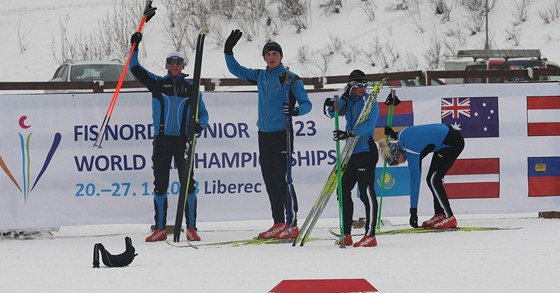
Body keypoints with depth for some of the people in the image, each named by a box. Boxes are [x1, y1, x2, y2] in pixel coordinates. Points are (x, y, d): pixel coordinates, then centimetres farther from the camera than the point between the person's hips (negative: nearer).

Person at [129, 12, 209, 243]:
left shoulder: (191, 87, 7)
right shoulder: (157, 83, 8)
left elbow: (203, 113, 11)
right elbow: (135, 68, 6)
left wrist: (200, 125, -10)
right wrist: (135, 47, -5)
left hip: (183, 140, -1)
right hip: (162, 140, 1)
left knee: (188, 184, -4)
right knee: (160, 185, 2)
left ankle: (191, 228, -1)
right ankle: (160, 229, 7)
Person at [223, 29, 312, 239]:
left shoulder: (291, 79, -5)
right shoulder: (260, 76, 12)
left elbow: (306, 103, -8)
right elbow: (236, 70, 21)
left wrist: (296, 110, -30)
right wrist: (228, 51, 7)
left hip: (282, 134, -7)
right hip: (264, 134, 7)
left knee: (282, 179, -10)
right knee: (269, 180, 7)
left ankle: (292, 224, -8)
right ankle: (279, 223, 12)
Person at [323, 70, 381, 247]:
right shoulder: (349, 101, 14)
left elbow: (369, 124, -19)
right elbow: (333, 113, 9)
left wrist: (349, 133, -30)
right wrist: (332, 105, -13)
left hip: (366, 151, -8)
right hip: (352, 152, 8)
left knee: (366, 191, -10)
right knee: (343, 190, 10)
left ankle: (370, 235, -10)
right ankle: (346, 234, 18)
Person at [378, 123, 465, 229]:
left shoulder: (412, 154, -26)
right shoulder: (402, 134, -6)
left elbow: (414, 182, -23)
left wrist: (413, 211, -20)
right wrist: (393, 134, 9)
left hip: (453, 143, -10)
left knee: (433, 179, -12)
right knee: (431, 179, 8)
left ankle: (449, 218, -11)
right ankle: (439, 214, 11)